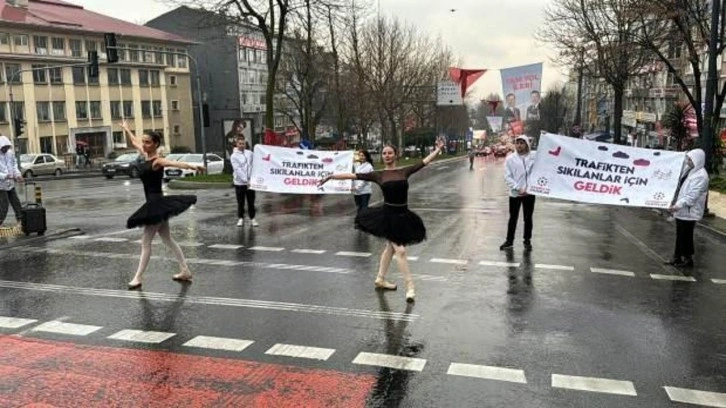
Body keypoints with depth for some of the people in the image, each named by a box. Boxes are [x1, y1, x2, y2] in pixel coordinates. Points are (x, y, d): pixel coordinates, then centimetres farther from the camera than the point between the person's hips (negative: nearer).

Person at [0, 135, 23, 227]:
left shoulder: (10, 153, 0)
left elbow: (14, 165, 11)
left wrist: (18, 175, -5)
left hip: (10, 184, 6)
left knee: (16, 204, 11)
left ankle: (21, 221, 22)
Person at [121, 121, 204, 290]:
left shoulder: (157, 161, -16)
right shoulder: (145, 155, 8)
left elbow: (177, 163, -36)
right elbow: (134, 142, 29)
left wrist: (192, 166, -54)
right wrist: (126, 129, 44)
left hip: (157, 203, -9)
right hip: (154, 203, 9)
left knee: (146, 243, -2)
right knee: (168, 240, 12)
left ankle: (138, 278, 7)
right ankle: (185, 272, 17)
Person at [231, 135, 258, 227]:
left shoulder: (250, 153, 6)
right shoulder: (234, 156, -5)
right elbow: (238, 170, -12)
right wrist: (246, 181, -18)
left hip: (250, 182, 2)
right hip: (239, 183, -2)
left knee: (251, 201, 7)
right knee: (240, 202, 6)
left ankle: (252, 218, 15)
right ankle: (240, 218, 18)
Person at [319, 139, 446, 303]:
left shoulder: (404, 171, 2)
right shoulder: (378, 175, -3)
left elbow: (425, 161, 3)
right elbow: (354, 175, -5)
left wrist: (438, 149, -2)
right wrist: (331, 176, -7)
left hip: (403, 215, 4)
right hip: (388, 215, -4)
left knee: (390, 247, 18)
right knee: (400, 250, -6)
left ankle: (380, 279, 36)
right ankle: (410, 286, 2)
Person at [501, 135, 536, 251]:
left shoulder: (534, 156, -1)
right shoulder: (510, 158, -3)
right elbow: (507, 177, -6)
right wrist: (518, 189, -14)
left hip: (530, 192, 0)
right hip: (515, 193, 0)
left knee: (528, 218, 11)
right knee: (513, 217, 10)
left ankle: (527, 240, 24)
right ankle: (509, 240, 21)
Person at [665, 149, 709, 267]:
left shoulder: (701, 176, -17)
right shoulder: (689, 170, 10)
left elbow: (692, 195, -24)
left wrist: (678, 205, -29)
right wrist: (675, 203, 15)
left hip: (689, 211, -9)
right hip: (681, 210, 9)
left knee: (686, 235, 1)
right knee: (680, 235, 15)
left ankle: (688, 259, 13)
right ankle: (677, 257, 23)